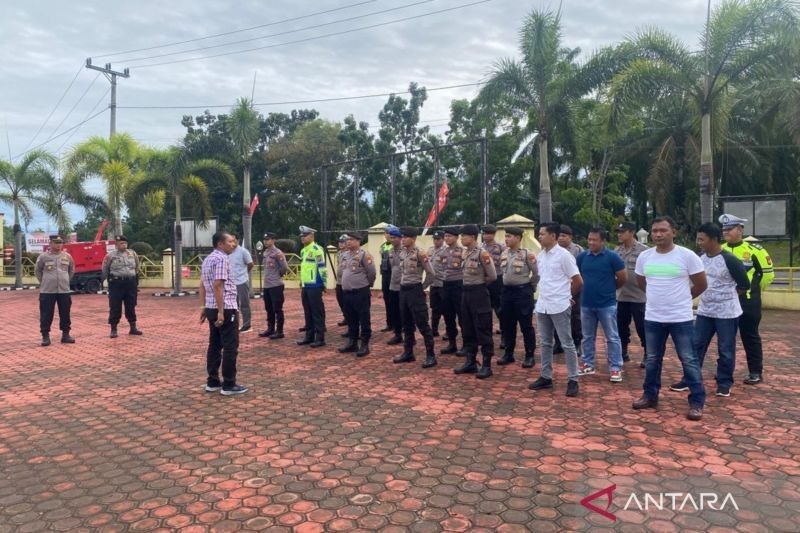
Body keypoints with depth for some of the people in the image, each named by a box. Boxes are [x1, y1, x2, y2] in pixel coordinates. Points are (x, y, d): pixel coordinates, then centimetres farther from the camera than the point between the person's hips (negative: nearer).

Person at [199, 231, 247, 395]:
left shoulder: (208, 259, 16)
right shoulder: (221, 259, -14)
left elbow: (202, 286, 17)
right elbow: (218, 286, -21)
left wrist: (203, 307, 19)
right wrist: (221, 311, -22)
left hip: (211, 308, 10)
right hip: (226, 308, -10)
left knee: (215, 345, 13)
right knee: (230, 347, -3)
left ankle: (213, 382, 18)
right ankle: (228, 385, 1)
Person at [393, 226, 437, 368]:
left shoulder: (420, 254, -13)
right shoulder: (402, 254, 9)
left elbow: (431, 273, -11)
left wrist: (422, 287, -3)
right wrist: (403, 284, 15)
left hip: (415, 290, -8)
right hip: (403, 290, 8)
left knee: (422, 324, -4)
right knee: (407, 324, 14)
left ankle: (430, 355, 2)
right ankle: (408, 353, 25)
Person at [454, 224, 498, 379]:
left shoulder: (482, 253, -14)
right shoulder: (465, 253, 10)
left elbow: (493, 276, -12)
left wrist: (479, 283, 0)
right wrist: (471, 284, 7)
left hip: (479, 293, -9)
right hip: (466, 292, 9)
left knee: (483, 330, -1)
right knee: (467, 329, 14)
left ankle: (486, 365, 8)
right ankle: (470, 362, 25)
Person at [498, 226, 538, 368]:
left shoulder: (527, 254, -11)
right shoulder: (504, 253, 8)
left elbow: (536, 273, -4)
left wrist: (530, 288, 4)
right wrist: (507, 285, 15)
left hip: (522, 291, -6)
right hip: (506, 291, 6)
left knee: (526, 325, 1)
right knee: (507, 325, 12)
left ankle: (529, 356, 11)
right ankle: (509, 353, 24)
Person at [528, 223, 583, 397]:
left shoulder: (564, 255, -12)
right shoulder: (540, 256, 9)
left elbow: (578, 281, -9)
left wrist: (568, 297, 3)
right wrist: (544, 296, 12)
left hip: (559, 307, -7)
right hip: (542, 306, 7)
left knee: (567, 344, 1)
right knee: (546, 343, 13)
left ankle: (572, 380, 10)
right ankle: (546, 377, 22)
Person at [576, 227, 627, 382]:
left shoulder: (612, 257, -9)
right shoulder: (582, 256, 0)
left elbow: (623, 278, -3)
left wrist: (609, 288, 9)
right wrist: (587, 287, 11)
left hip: (607, 304, -4)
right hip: (586, 304, 4)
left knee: (612, 338, 4)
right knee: (587, 337, 14)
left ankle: (615, 368, 12)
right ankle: (588, 365, 26)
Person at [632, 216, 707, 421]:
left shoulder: (687, 256, -10)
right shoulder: (644, 257, 2)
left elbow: (701, 284, -1)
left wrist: (682, 298, 9)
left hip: (681, 318, -4)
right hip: (653, 318, 4)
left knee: (688, 360, 3)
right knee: (652, 359, 14)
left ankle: (696, 402, 14)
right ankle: (650, 396, 28)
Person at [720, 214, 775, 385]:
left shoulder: (753, 249, -9)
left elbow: (768, 272, -1)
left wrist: (755, 289, 8)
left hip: (748, 302, -5)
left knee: (750, 337, 3)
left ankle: (756, 372, 14)